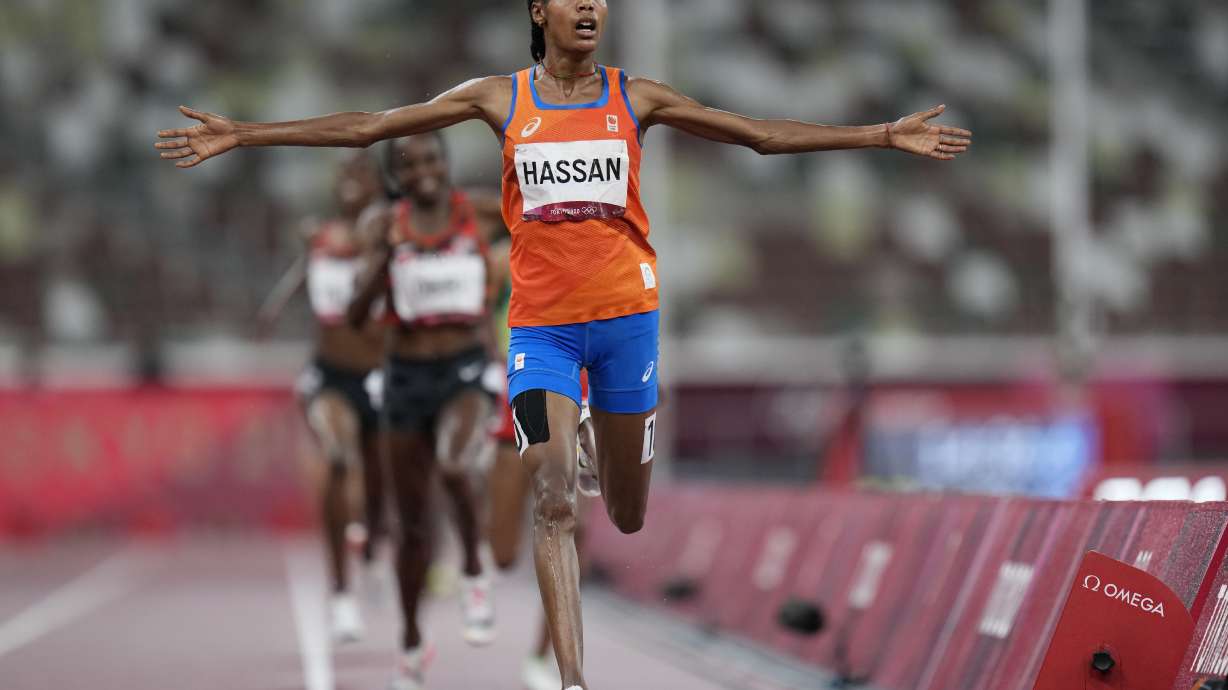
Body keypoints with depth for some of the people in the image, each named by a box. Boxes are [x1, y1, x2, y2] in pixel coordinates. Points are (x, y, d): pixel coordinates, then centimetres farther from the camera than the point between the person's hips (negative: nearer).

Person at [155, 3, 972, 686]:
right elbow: (366, 126, 2)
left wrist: (885, 136, 0)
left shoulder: (636, 99, 3)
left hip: (626, 311, 1)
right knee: (554, 501, -14)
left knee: (628, 514, 10)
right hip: (540, 321, -1)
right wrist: (240, 135, -2)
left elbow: (764, 134, 5)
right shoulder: (500, 99, 1)